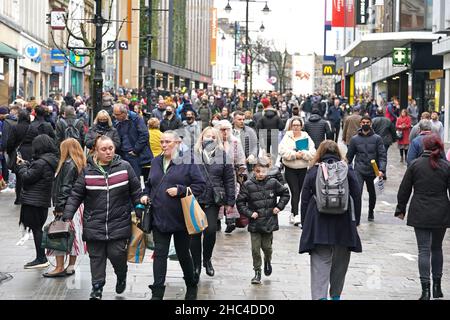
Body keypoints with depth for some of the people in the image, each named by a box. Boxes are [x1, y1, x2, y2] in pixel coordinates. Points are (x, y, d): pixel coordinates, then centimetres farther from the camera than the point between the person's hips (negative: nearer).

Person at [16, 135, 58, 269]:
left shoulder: (41, 163, -20)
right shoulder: (52, 160, 9)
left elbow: (27, 177, -14)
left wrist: (21, 165, 1)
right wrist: (25, 163, 13)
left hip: (34, 201, -9)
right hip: (44, 200, 9)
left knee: (36, 228, -3)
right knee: (38, 228, 15)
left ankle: (41, 259, 0)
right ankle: (42, 258, 21)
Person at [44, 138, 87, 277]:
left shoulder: (68, 164, -13)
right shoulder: (80, 164, 12)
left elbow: (65, 187, -18)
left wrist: (60, 206, -18)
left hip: (67, 205, -9)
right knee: (74, 235, 11)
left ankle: (60, 268, -2)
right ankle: (71, 266, 16)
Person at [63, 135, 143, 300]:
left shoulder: (125, 167, 1)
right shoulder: (87, 171, 1)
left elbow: (136, 192, 8)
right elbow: (76, 195, 4)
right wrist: (67, 216, -4)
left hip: (119, 223, -1)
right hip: (94, 223, 1)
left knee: (117, 254, -5)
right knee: (96, 257, 5)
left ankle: (121, 276, 26)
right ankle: (97, 288, 16)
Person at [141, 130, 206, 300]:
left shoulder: (187, 162, -5)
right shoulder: (156, 162, 12)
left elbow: (201, 185, -8)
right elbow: (149, 184, 24)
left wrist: (180, 190, -18)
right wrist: (146, 195, 5)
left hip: (181, 218, -4)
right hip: (159, 218, 4)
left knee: (183, 254, 10)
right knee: (160, 255, -1)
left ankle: (192, 286, 32)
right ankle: (157, 293, 0)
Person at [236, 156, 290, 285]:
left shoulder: (273, 183, -3)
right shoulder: (248, 185, -6)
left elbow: (285, 193, 11)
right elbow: (240, 202, -1)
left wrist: (279, 206, 2)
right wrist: (249, 213, -11)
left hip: (269, 221, 1)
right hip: (255, 223, -1)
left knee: (267, 246, 9)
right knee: (255, 249, 0)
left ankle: (267, 261, 41)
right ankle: (257, 272, 13)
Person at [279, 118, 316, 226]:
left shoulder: (306, 138, 6)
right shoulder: (287, 137, 1)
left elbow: (312, 153, -4)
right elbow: (282, 151, -12)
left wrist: (302, 154, -19)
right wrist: (295, 154, -19)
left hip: (303, 169, 3)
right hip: (290, 169, -3)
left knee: (298, 192, 10)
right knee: (295, 192, -13)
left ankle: (293, 214, 25)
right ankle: (296, 215, -18)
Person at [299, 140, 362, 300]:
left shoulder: (313, 172, 0)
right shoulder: (348, 171, 1)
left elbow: (305, 200, 1)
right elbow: (357, 197, 2)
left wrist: (305, 224, 9)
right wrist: (355, 221, 9)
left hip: (318, 225, -1)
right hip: (343, 224, 1)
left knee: (320, 262, -2)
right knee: (340, 261, 17)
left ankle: (319, 296, -16)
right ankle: (336, 294, 28)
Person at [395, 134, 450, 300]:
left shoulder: (415, 165, -4)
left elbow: (404, 190, 1)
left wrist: (401, 209, 12)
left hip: (420, 214, -1)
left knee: (424, 250, -1)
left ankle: (425, 289, -9)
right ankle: (437, 286, 22)